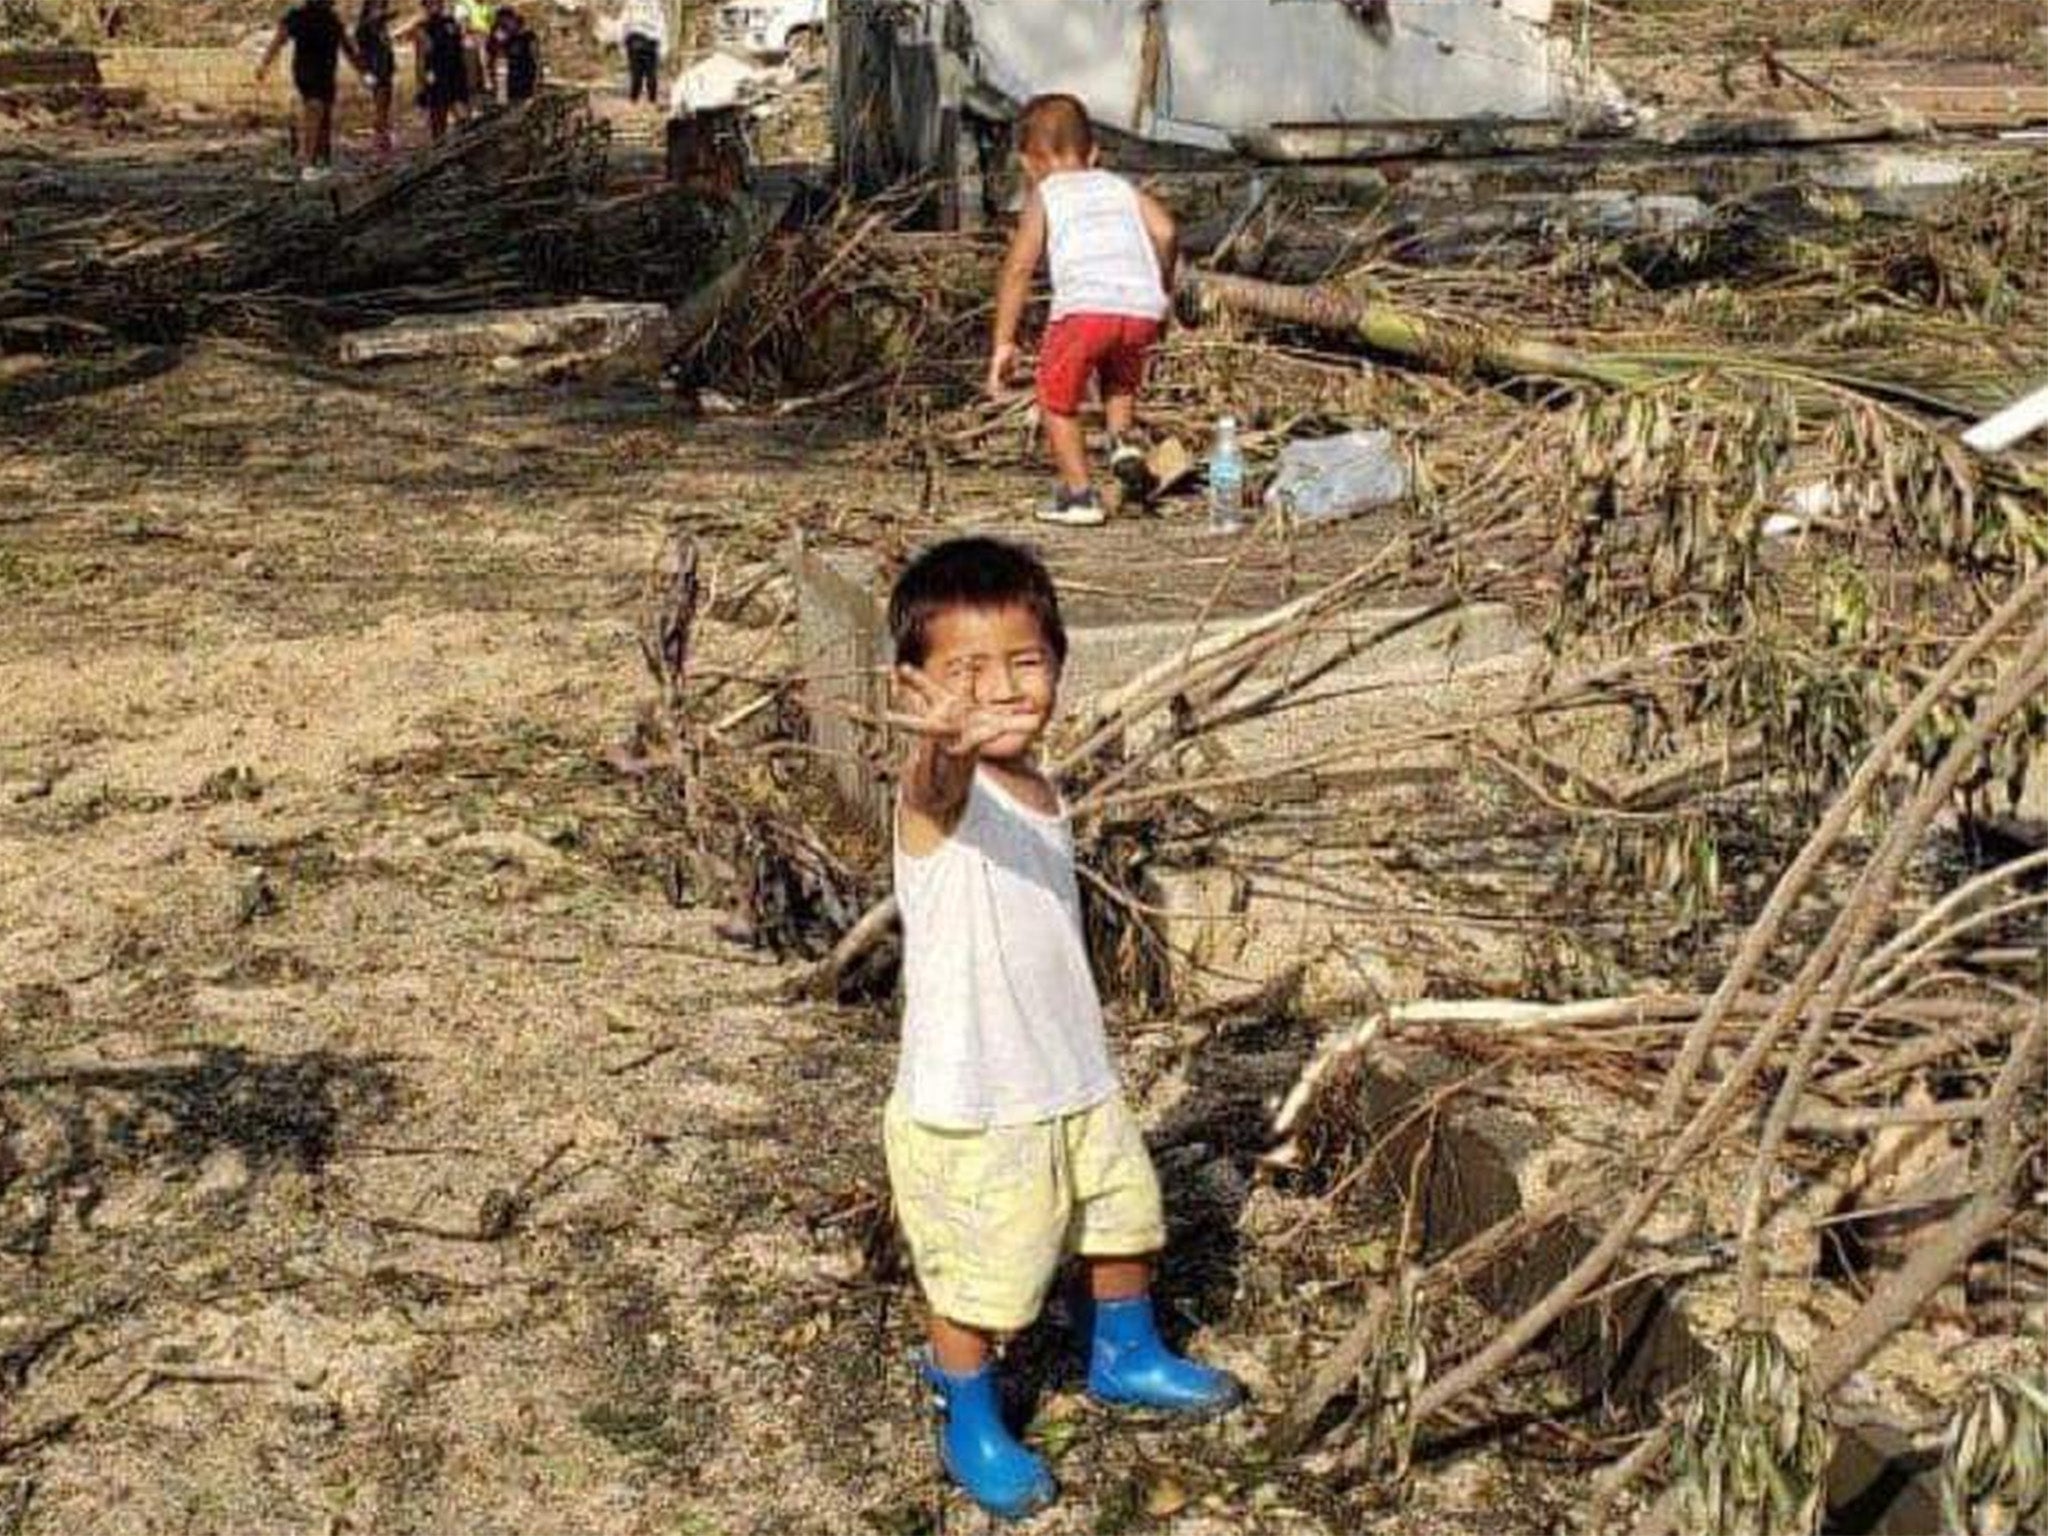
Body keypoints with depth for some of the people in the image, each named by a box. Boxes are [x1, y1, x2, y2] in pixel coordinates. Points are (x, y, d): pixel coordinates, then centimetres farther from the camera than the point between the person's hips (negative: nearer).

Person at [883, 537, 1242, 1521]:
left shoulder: (1037, 788, 3)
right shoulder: (943, 793, -22)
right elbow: (939, 785, -49)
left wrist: (1081, 1057, 16)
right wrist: (948, 742, -72)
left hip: (1078, 1083, 8)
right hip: (970, 1109, -8)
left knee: (1123, 1221, 24)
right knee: (981, 1283, 7)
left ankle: (1126, 1362, 50)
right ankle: (971, 1428, 33)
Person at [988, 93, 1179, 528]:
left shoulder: (1044, 197, 18)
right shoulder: (1121, 188, 28)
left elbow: (1019, 267, 9)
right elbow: (1165, 232, 11)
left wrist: (1004, 342, 8)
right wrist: (1159, 295, 24)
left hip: (1085, 306, -4)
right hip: (1143, 309, 4)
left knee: (1057, 398, 16)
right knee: (1120, 378, 34)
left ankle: (1078, 495, 13)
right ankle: (1122, 440, 10)